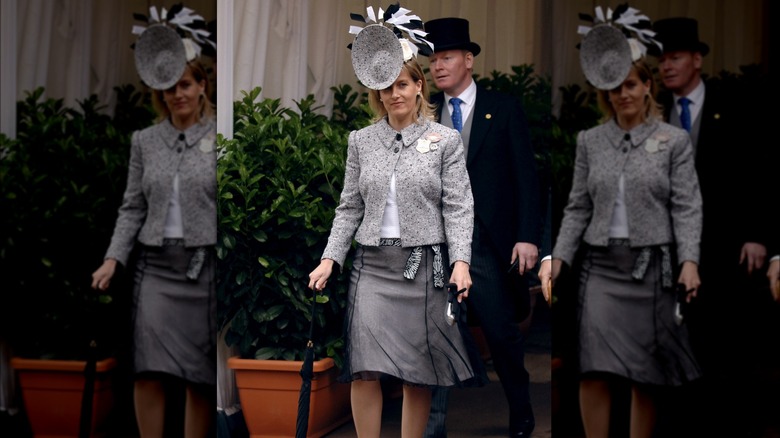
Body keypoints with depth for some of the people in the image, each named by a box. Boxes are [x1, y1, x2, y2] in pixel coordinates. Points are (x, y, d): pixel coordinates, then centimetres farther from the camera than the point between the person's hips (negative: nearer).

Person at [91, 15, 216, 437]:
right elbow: (132, 207, 10)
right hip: (156, 264, 2)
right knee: (149, 370, -9)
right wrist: (113, 259, -1)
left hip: (205, 264, -2)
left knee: (201, 376, 2)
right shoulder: (144, 141, 10)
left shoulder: (220, 138, 2)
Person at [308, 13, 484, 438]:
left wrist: (461, 262, -14)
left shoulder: (446, 140, 3)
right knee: (365, 370, -9)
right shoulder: (361, 141, 10)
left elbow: (458, 206, -2)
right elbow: (350, 207, 12)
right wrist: (330, 259, 2)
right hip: (373, 264, 1)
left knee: (419, 375, 4)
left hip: (425, 265, -1)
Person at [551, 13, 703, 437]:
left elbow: (687, 206, -2)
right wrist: (559, 256, -1)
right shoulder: (590, 141, 10)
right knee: (595, 370, -9)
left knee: (646, 374, 4)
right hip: (600, 264, 1)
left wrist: (689, 261, -14)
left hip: (652, 264, -1)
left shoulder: (675, 141, 3)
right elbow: (578, 206, 11)